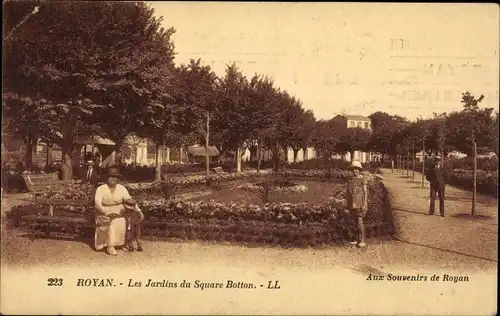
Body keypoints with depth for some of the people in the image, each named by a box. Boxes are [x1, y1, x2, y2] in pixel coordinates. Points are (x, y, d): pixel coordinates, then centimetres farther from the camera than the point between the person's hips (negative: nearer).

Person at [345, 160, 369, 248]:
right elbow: (347, 192, 14)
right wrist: (348, 203, 11)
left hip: (360, 203, -6)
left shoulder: (362, 179, -7)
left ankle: (362, 241, -9)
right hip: (352, 203, 6)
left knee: (359, 221, -12)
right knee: (356, 221, 11)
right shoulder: (350, 180, 9)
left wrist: (364, 204, -17)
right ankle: (358, 239, 18)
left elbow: (365, 192, -10)